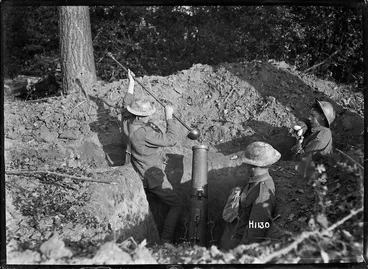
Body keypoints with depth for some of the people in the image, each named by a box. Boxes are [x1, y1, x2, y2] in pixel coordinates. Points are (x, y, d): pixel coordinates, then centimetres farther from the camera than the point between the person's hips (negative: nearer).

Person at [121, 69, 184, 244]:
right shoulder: (144, 132, -29)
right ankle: (165, 241, -4)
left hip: (139, 176, 9)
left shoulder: (128, 122, -5)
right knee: (177, 205, 0)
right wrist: (169, 117, -17)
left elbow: (127, 104, 15)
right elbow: (171, 140, -25)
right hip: (152, 178, -9)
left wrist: (131, 84, 19)